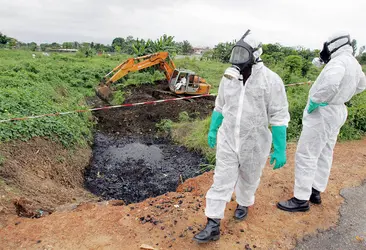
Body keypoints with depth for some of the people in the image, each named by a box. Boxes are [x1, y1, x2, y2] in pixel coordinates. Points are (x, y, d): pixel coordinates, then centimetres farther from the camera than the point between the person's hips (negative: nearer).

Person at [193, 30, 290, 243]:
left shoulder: (271, 80, -16)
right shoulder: (229, 76, -2)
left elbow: (279, 116, -13)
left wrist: (280, 149, -13)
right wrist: (213, 130, 15)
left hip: (254, 143, -3)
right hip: (227, 140, 3)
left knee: (249, 178, 20)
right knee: (221, 181, 4)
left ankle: (244, 204, 50)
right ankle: (213, 226, 14)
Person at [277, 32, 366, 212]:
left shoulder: (339, 61, -20)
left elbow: (330, 83, -41)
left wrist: (313, 103, -27)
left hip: (323, 113, -10)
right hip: (336, 111, 10)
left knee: (305, 155, -4)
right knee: (324, 154, 16)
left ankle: (301, 199, 3)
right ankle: (316, 192, 28)